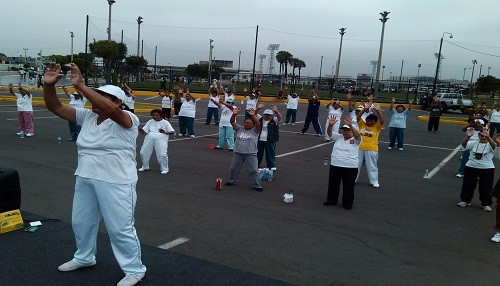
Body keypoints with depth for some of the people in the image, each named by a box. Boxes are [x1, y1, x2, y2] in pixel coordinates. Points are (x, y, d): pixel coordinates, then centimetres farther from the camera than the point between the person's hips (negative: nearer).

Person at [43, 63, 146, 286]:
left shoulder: (126, 119, -15)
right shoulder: (87, 116, 5)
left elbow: (110, 110, -37)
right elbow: (55, 107, 3)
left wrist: (80, 86, -37)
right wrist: (48, 85, -15)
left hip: (116, 183, -8)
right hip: (85, 179, 8)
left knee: (120, 228, 1)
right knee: (81, 221, 24)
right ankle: (84, 257, 48)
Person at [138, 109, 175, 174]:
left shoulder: (165, 123, 4)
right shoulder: (150, 122, 14)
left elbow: (172, 132, -1)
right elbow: (144, 131, 12)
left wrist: (164, 132, -18)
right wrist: (141, 130, -12)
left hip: (161, 139, -4)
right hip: (150, 139, 4)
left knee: (162, 154, -14)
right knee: (143, 153, 4)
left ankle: (164, 169, 5)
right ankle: (145, 166, 27)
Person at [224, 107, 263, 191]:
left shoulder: (254, 131, 0)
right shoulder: (239, 129, 7)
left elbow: (258, 124, -18)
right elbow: (232, 122, -3)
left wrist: (253, 115, -30)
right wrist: (234, 114, -21)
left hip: (251, 154, -3)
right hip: (238, 153, 3)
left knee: (253, 170, -4)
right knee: (234, 168, 17)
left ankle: (257, 185, 6)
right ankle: (232, 181, 38)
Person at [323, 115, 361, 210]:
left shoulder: (355, 140, -2)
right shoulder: (338, 137, 9)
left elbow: (357, 135, -23)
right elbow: (329, 132, -2)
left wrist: (351, 125, -38)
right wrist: (330, 124, -23)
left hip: (350, 167, -4)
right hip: (335, 166, 4)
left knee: (348, 187, 4)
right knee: (333, 184, 14)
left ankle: (347, 204, 19)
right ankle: (331, 200, 30)